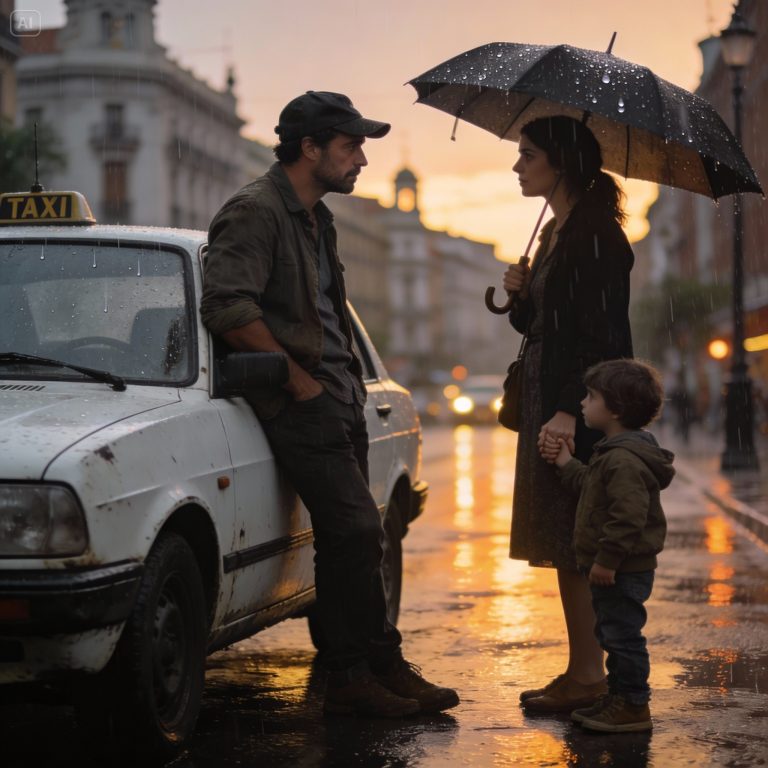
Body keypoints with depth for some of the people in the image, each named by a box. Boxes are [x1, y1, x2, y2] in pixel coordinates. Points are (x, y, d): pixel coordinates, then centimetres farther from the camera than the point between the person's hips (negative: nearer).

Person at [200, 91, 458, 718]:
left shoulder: (316, 219, 20)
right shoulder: (256, 212, -11)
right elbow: (227, 307, -23)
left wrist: (348, 380, 16)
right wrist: (300, 380, -17)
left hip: (337, 401, 10)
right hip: (302, 406, -10)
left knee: (346, 542, 10)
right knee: (357, 532, -12)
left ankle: (352, 678, 17)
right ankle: (380, 667, 0)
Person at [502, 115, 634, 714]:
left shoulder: (594, 233, -13)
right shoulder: (555, 231, 16)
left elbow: (604, 336, -19)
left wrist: (570, 411, -25)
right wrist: (521, 296, 2)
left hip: (580, 411, -10)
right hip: (548, 401, 10)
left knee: (575, 544, -6)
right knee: (565, 544, 11)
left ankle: (587, 678, 1)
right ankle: (584, 672, 18)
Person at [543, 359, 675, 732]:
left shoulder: (624, 459, -23)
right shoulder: (613, 453, 12)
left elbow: (628, 516, -29)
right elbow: (591, 488, 25)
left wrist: (607, 559, -26)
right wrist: (566, 463, 23)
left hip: (623, 572, -11)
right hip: (617, 570, 11)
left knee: (623, 634, -4)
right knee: (612, 633, 18)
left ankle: (633, 707, 4)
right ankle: (619, 697, 28)